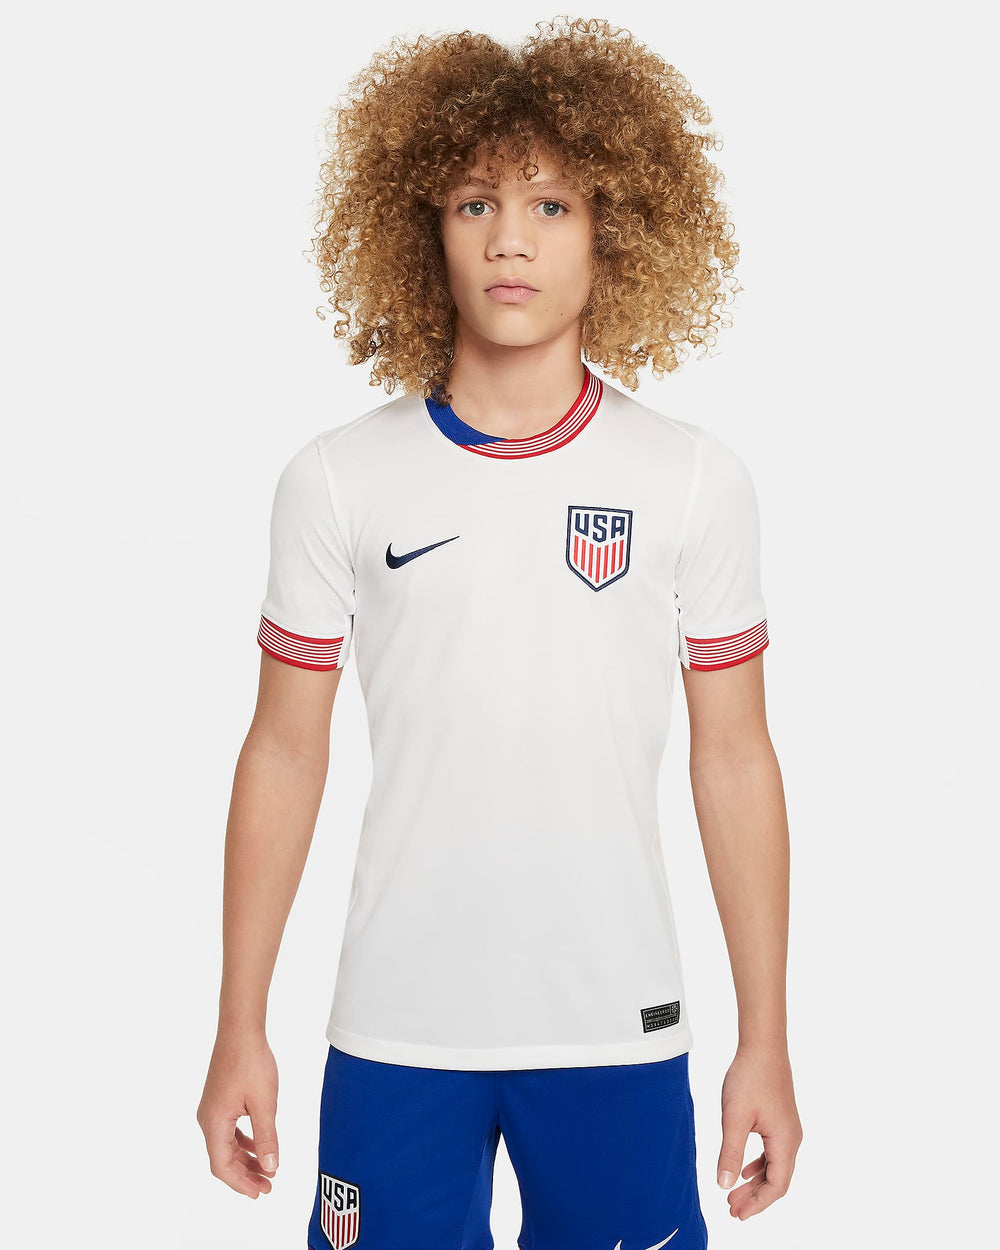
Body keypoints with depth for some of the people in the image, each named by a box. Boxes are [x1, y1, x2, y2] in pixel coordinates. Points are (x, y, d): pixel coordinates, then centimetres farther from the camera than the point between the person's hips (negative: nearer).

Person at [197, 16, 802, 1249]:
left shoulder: (695, 481, -2)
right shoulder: (336, 480, -3)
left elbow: (734, 758, 1)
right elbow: (285, 751, 2)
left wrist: (765, 1042, 3)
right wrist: (239, 1031, 3)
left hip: (618, 1029, 0)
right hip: (396, 1027, 0)